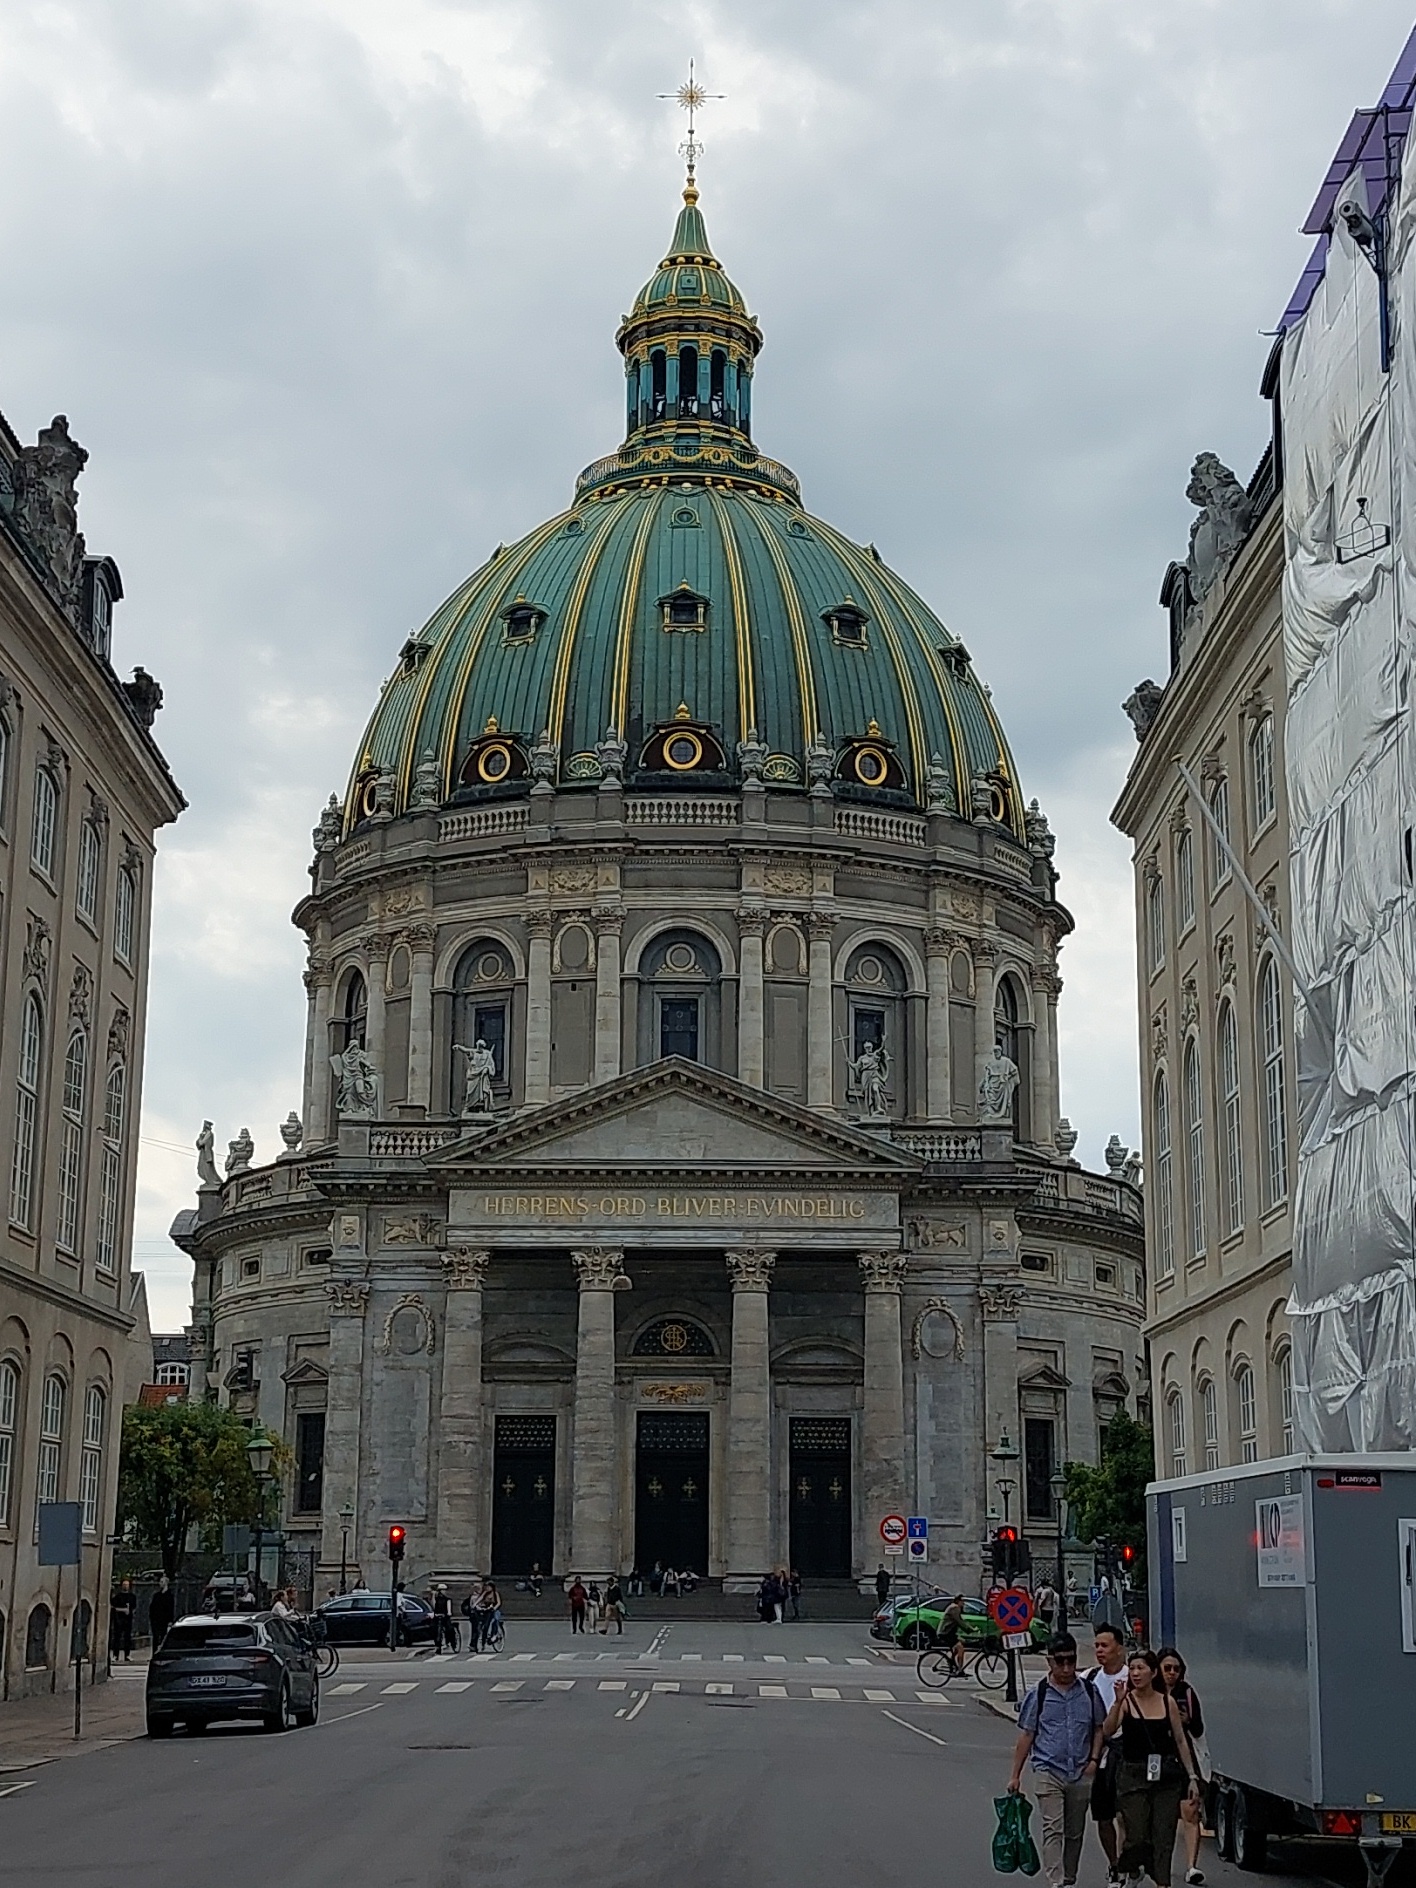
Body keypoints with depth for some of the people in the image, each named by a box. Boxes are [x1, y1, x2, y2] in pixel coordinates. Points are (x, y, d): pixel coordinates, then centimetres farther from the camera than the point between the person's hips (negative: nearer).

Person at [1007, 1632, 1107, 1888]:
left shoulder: (1089, 1692, 5)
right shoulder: (1038, 1695, -1)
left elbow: (1099, 1728, 13)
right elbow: (1026, 1735, 3)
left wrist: (1094, 1759, -2)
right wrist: (1015, 1775, 3)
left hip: (1081, 1774, 3)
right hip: (1048, 1772, -3)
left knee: (1075, 1833, 11)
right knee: (1053, 1830, -12)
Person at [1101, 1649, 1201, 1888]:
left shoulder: (1168, 1702, 3)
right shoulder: (1126, 1701, -3)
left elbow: (1181, 1741, 9)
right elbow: (1108, 1731, -17)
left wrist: (1192, 1776, 6)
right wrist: (1118, 1702, -29)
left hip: (1166, 1776, 2)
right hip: (1133, 1775, -2)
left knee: (1164, 1837, -1)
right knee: (1137, 1837, -3)